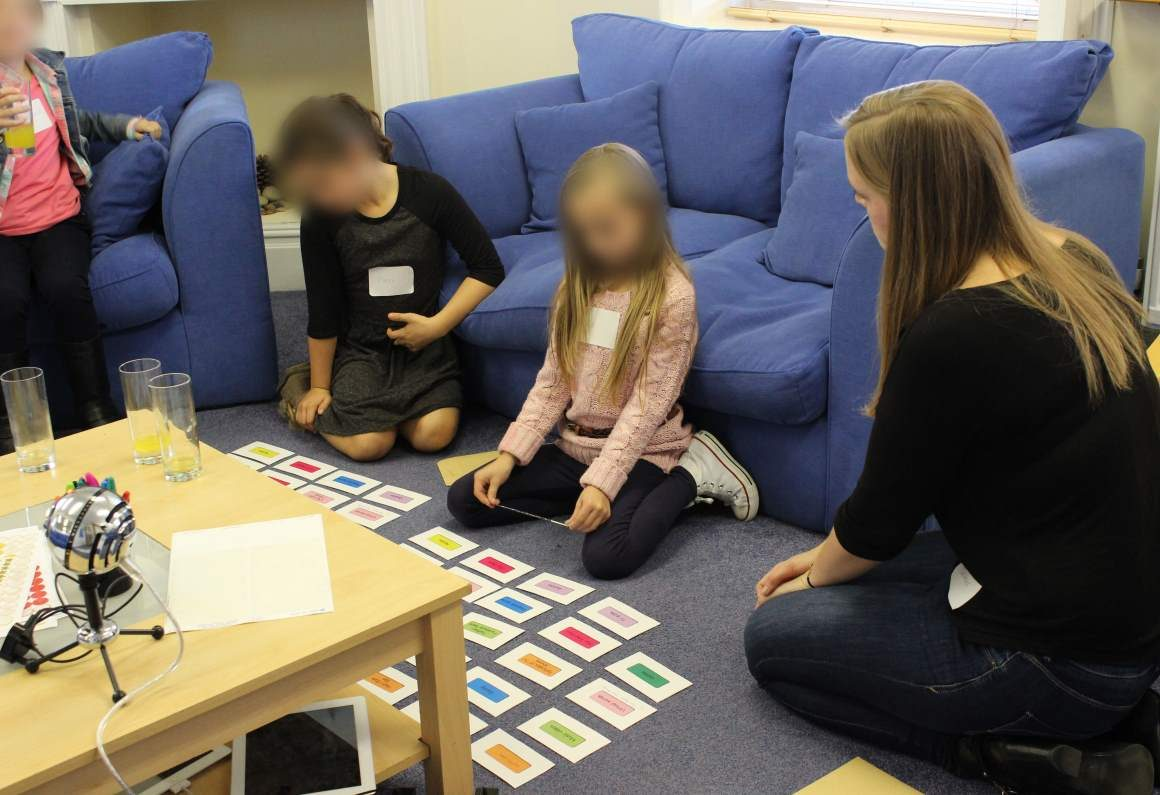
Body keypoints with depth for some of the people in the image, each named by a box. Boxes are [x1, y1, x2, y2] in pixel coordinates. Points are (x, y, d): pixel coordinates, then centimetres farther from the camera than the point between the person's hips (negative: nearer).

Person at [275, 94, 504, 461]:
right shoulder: (321, 217, -9)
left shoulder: (429, 192, -13)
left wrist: (437, 325, -15)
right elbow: (323, 312, 0)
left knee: (433, 434, -23)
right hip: (360, 348, 0)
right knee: (368, 443, -21)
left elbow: (488, 268, -8)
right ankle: (300, 389, 9)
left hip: (423, 345, 0)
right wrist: (319, 387, 7)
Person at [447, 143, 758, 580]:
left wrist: (603, 480, -28)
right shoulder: (579, 286, 3)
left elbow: (649, 402, -19)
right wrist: (510, 454, -6)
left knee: (606, 556, -30)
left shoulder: (672, 295, -17)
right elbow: (552, 380, 4)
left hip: (640, 451, -6)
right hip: (575, 445, 7)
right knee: (465, 499, -3)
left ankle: (687, 476, -4)